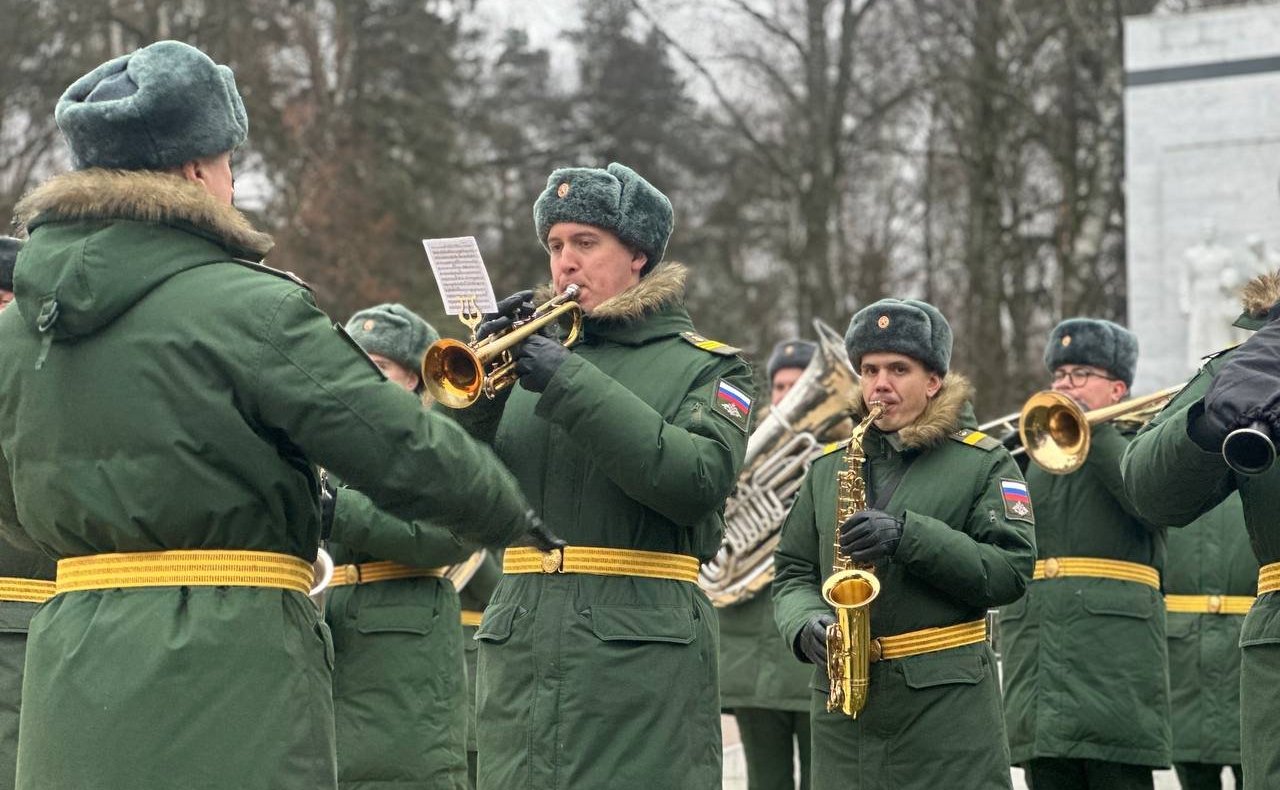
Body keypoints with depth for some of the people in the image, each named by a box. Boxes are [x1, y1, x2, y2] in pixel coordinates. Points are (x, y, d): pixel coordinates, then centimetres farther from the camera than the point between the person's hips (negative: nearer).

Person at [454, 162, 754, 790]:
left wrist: (573, 387, -16)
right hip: (518, 646, 4)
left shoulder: (707, 367, 6)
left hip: (642, 657, -4)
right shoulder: (536, 352, 17)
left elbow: (699, 480, -13)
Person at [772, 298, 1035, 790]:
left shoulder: (983, 463, 3)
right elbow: (792, 572, 15)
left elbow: (1012, 570, -7)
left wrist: (908, 536, -18)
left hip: (948, 699, -4)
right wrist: (806, 624, -8)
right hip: (842, 709, 4)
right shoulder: (828, 468, 16)